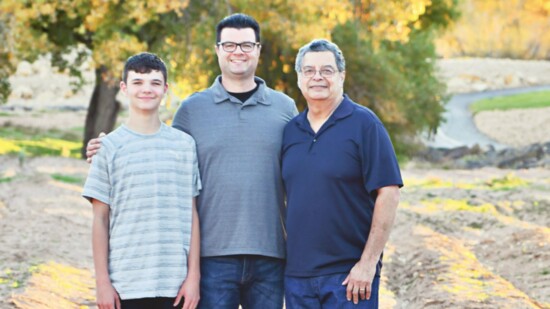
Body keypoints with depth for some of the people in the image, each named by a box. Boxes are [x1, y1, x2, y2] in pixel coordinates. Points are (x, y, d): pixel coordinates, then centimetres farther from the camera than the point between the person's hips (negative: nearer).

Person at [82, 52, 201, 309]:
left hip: (175, 286, 1)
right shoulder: (110, 147, 3)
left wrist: (194, 275, 1)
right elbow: (100, 219, 3)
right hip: (125, 286, -1)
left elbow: (192, 215, 7)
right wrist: (102, 281, -3)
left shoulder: (184, 144, 8)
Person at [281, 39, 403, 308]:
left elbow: (388, 194, -10)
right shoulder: (290, 131, 11)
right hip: (297, 274, 5)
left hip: (349, 276, -5)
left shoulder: (363, 123, -5)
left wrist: (368, 262, -14)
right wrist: (281, 259, 9)